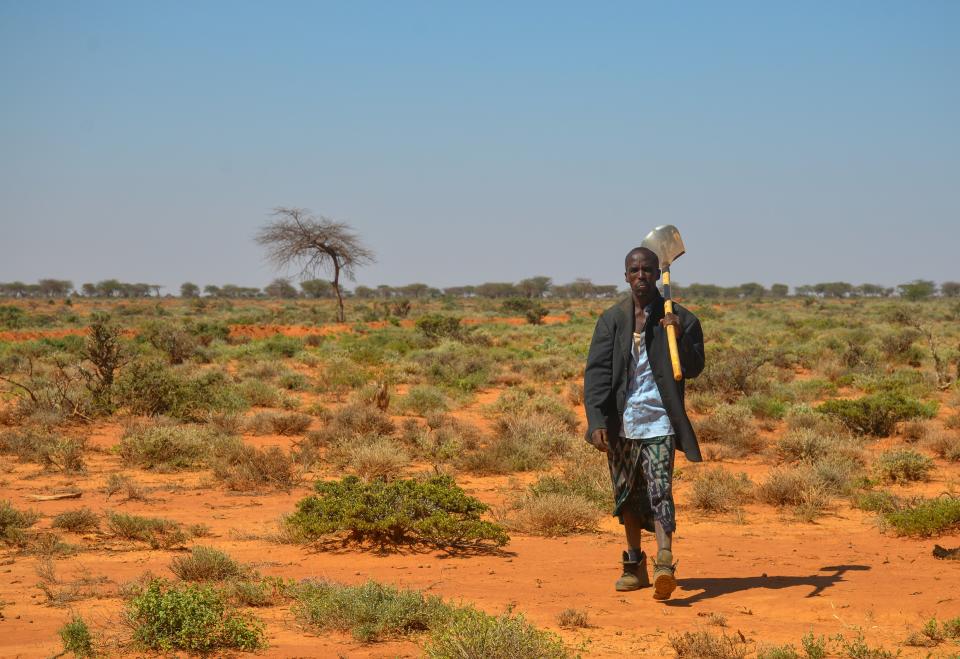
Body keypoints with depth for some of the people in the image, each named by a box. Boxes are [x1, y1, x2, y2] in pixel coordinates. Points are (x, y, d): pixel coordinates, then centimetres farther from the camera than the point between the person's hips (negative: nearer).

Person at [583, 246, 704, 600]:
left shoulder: (680, 318, 1)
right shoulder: (612, 319, 3)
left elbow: (693, 369, -3)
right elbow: (596, 372, -3)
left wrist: (681, 335, -21)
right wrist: (596, 421, -15)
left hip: (659, 421, -3)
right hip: (621, 422, 3)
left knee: (659, 490, -17)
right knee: (627, 494, 13)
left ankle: (665, 563, -27)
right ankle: (635, 565, 27)